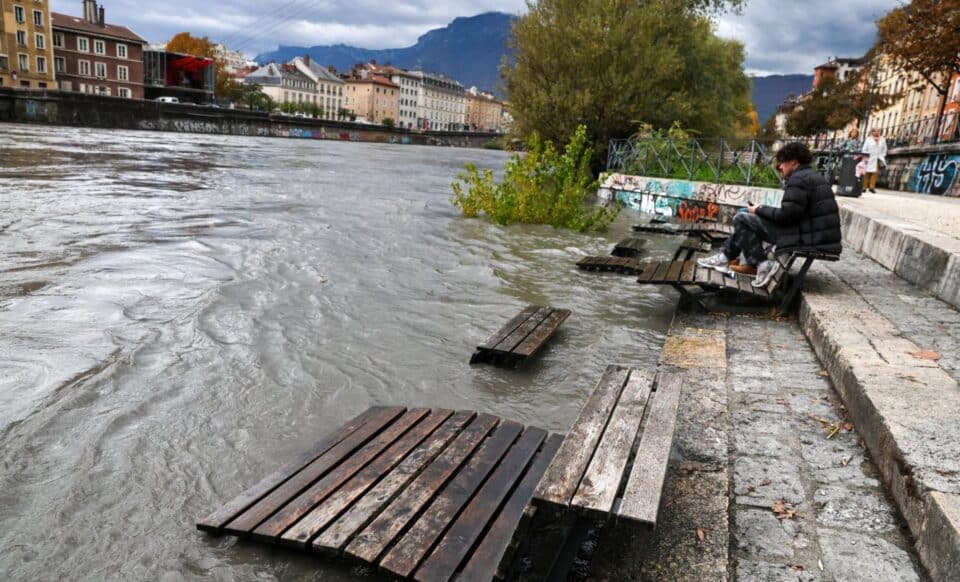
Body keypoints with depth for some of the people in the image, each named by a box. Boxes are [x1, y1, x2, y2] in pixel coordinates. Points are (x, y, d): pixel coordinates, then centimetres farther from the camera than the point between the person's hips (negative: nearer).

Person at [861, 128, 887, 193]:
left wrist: (882, 157, 6)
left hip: (877, 160, 2)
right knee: (867, 173, -4)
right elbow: (864, 149, 2)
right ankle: (864, 187, 0)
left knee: (875, 173, -6)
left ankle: (872, 187, -6)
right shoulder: (868, 140, 5)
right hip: (869, 159, -2)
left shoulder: (882, 140, 13)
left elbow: (884, 149, 16)